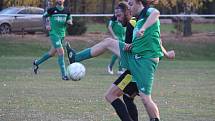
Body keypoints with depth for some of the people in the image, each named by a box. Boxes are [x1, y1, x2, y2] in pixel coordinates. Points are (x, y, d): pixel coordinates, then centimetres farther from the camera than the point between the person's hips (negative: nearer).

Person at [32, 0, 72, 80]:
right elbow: (44, 16, 12)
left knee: (52, 53, 16)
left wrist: (69, 21, -4)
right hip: (54, 34, -6)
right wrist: (46, 25, -2)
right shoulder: (52, 10, -4)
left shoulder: (66, 12, 6)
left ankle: (36, 63, 40)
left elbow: (70, 20, 19)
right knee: (61, 52, -18)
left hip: (62, 34, 6)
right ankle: (64, 75, -18)